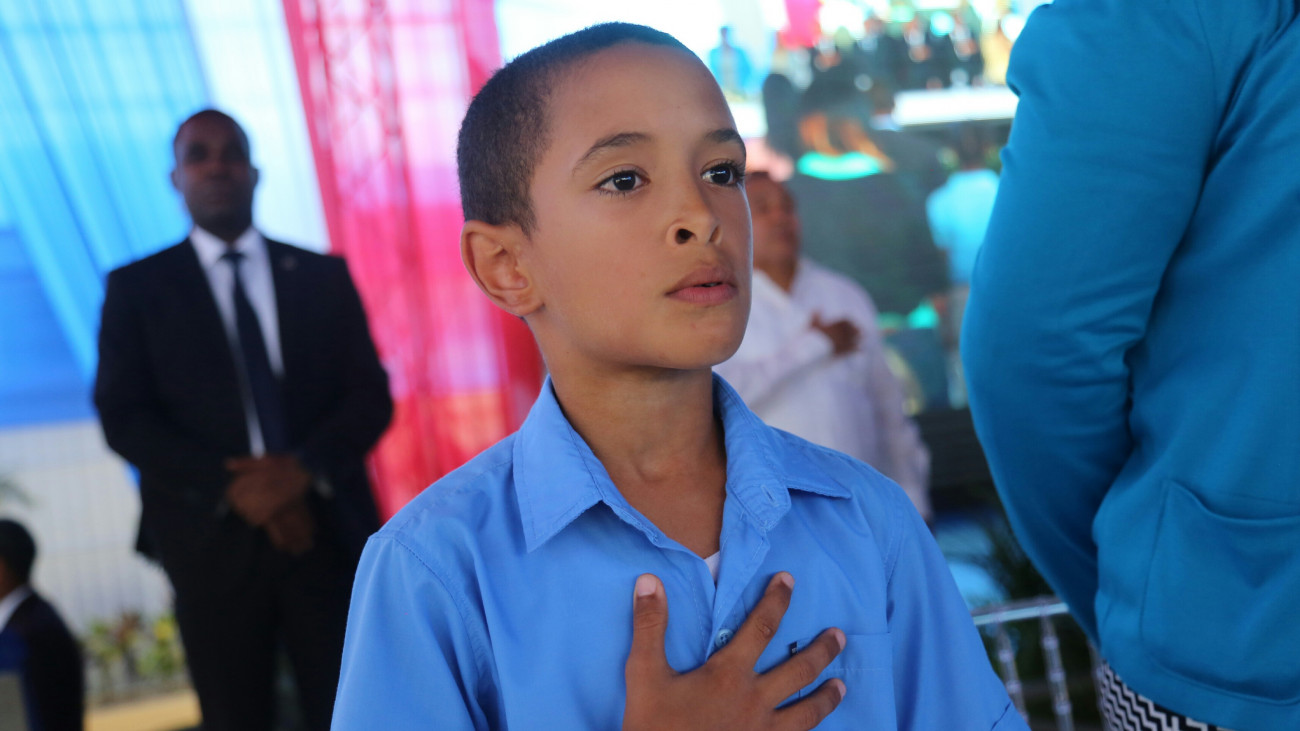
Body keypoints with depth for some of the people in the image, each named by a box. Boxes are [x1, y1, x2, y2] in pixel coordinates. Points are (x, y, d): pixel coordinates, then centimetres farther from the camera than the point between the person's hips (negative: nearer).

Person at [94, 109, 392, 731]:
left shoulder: (323, 277, 13)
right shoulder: (136, 288, 8)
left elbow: (371, 394, 6)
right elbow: (123, 417, 0)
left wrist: (304, 470, -13)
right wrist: (234, 488, -13)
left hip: (327, 529, 1)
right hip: (215, 538, -1)